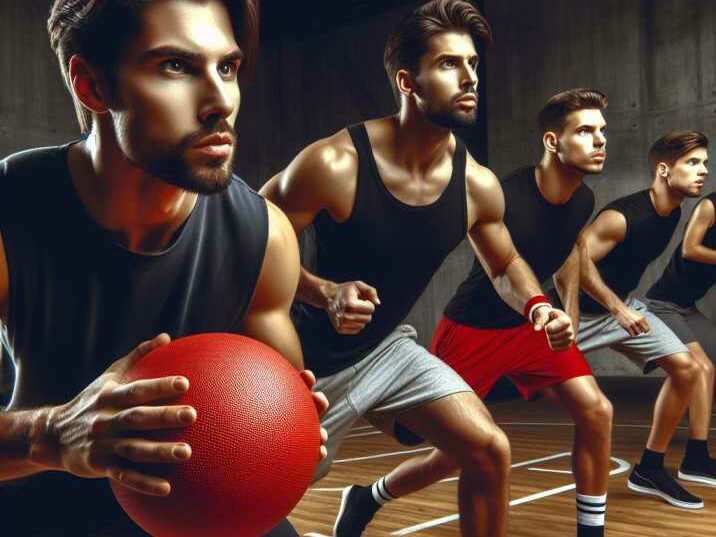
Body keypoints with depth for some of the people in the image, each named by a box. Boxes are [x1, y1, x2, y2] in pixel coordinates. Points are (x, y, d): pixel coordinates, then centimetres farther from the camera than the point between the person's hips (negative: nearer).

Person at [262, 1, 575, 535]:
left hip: (387, 349, 5)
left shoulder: (477, 185, -9)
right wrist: (326, 294, -31)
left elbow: (506, 263, 9)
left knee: (490, 451, -6)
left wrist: (536, 304, -11)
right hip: (311, 359, -4)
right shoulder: (334, 164, -25)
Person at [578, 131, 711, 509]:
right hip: (581, 311, -8)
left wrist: (625, 306, 17)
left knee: (688, 368, 1)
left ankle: (649, 470, 11)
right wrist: (619, 310, -33)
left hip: (623, 306, 8)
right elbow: (579, 261, -32)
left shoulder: (673, 213, 0)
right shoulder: (621, 216, -27)